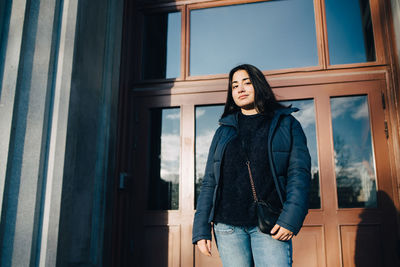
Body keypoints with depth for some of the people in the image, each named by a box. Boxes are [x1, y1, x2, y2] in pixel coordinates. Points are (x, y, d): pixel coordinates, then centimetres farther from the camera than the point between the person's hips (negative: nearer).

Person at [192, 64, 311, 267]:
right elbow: (209, 182, 12)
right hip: (227, 226, 2)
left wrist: (291, 218, -15)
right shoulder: (223, 132, 16)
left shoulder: (286, 124, 10)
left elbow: (299, 172, 0)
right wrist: (201, 229, 3)